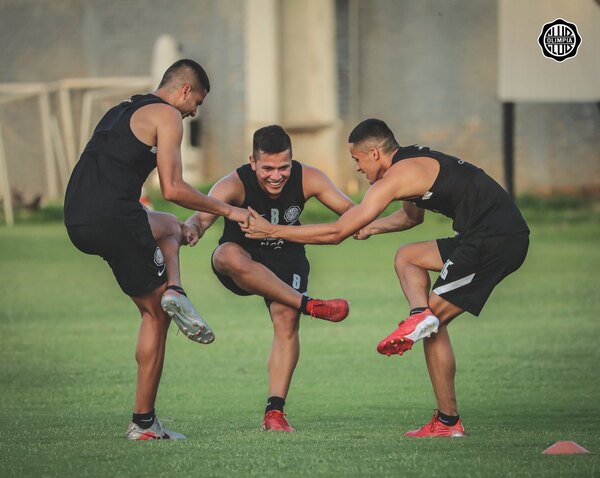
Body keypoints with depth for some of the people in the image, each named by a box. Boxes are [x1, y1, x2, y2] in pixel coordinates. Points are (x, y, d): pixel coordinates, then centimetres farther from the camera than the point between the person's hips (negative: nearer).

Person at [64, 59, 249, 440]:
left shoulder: (122, 111, 28)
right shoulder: (167, 116, 0)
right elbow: (173, 190, -8)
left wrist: (180, 226, 36)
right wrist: (228, 211, 6)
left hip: (77, 220, 8)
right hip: (114, 220, -8)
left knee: (168, 227, 35)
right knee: (155, 313, 6)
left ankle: (174, 291, 9)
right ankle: (143, 422, 3)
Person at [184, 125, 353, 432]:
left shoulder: (306, 179, -18)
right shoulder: (234, 185, -28)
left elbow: (349, 209, -14)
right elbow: (203, 216, -42)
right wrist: (192, 229, -67)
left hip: (287, 259, 2)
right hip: (245, 258, -2)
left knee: (287, 320, -20)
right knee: (231, 256, -38)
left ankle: (274, 412, -13)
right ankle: (309, 305, -38)